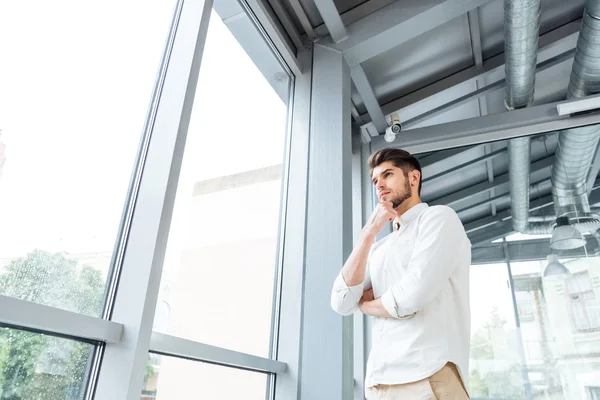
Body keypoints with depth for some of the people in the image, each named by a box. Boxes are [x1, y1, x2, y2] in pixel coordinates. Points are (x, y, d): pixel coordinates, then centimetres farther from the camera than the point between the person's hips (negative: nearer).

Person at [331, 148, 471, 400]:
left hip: (427, 377, -6)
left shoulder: (439, 218, -3)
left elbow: (412, 298, -17)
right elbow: (341, 303, 3)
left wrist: (366, 303, 5)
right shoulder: (379, 249, 17)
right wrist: (369, 232, -1)